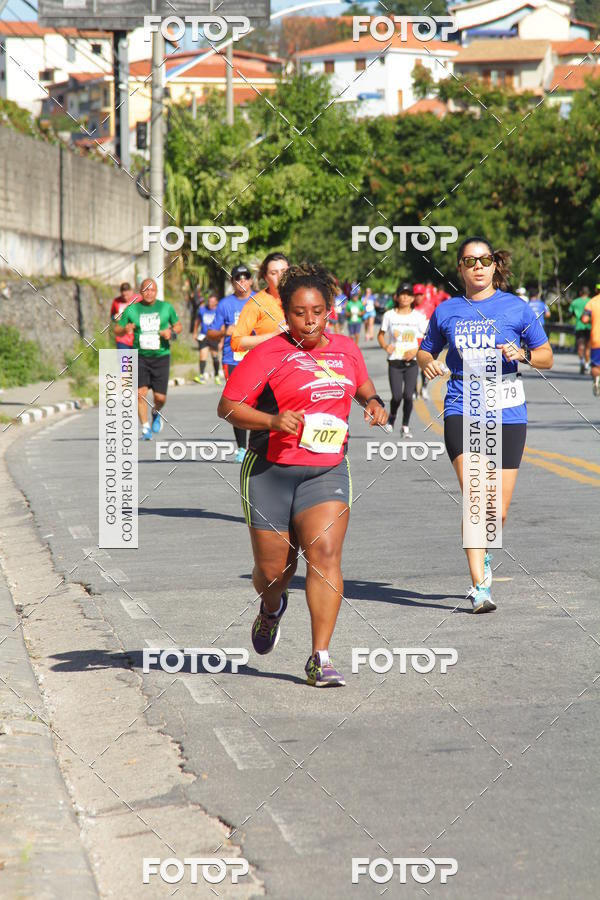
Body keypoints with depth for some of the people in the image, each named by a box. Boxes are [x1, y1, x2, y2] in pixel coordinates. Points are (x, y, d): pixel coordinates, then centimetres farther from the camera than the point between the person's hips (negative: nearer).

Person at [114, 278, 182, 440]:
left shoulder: (166, 307, 4)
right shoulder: (132, 310, 2)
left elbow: (178, 325, 15)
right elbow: (117, 330, 6)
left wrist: (172, 332, -8)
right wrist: (125, 329, -17)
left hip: (161, 356, 0)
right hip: (140, 357, 0)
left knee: (160, 397, -4)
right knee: (141, 393, -14)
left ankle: (156, 413, 31)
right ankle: (145, 428, -2)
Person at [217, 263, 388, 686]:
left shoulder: (346, 349, 10)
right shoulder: (268, 354, -7)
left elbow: (362, 385, 31)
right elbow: (227, 406, -10)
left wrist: (374, 403, 8)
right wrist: (272, 420, -24)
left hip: (328, 471, 2)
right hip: (271, 472, -2)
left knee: (325, 552, -18)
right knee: (273, 569, 5)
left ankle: (320, 658, -15)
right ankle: (273, 607, 45)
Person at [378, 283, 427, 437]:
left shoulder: (418, 316, 2)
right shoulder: (389, 315, 3)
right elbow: (381, 334, 12)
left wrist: (416, 350, -12)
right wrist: (385, 346, -8)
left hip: (411, 362, 0)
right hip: (394, 362, 0)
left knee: (408, 395, -9)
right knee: (397, 396, -7)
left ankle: (405, 426, 11)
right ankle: (391, 418, 24)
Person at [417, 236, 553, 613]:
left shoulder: (516, 308, 2)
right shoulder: (447, 311, 7)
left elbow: (547, 356, 8)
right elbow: (426, 351, 22)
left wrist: (521, 353, -12)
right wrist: (428, 363, -1)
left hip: (507, 412, 0)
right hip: (462, 409, 0)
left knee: (498, 512, 5)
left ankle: (484, 555, 38)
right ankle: (480, 587, -19)